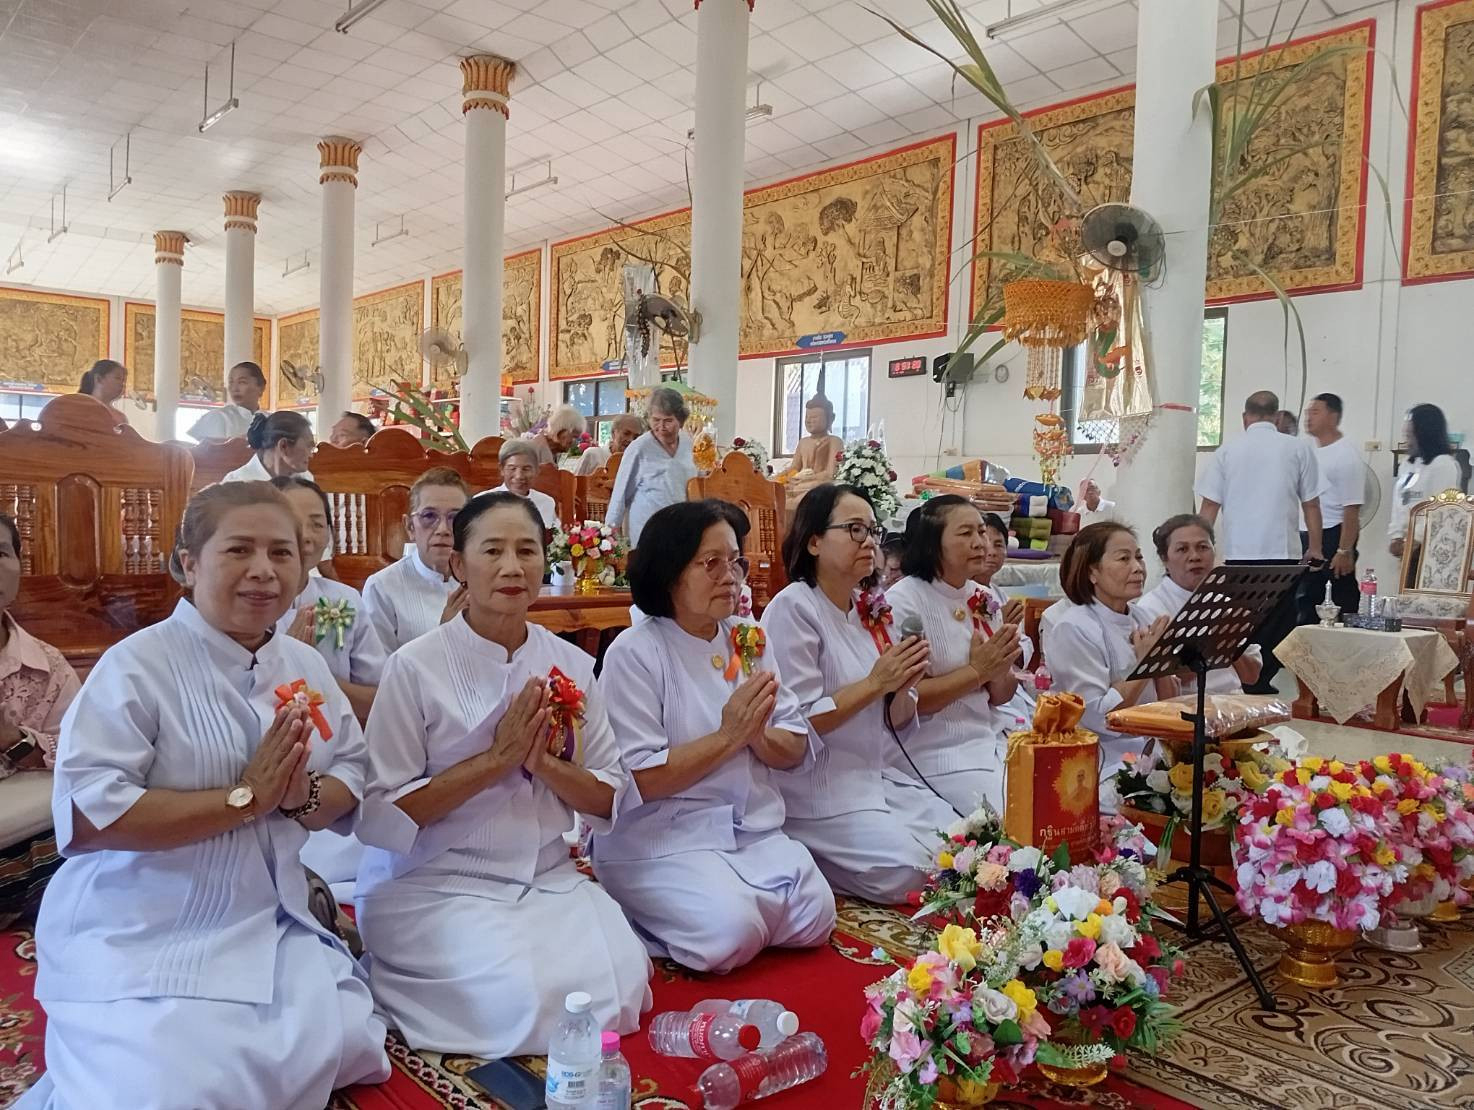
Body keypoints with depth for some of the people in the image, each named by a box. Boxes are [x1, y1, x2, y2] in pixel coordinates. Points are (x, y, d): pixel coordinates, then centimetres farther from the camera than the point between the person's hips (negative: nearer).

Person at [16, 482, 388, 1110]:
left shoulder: (305, 667, 6)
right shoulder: (136, 666, -15)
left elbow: (352, 782, 6)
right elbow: (85, 815, -24)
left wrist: (302, 796, -17)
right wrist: (246, 797, -24)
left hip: (270, 928, 7)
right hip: (139, 942, -6)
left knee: (339, 1049, -5)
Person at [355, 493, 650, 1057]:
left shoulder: (572, 666, 3)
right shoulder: (415, 668, -10)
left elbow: (612, 799, 6)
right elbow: (382, 815, -12)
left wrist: (545, 763, -14)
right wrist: (494, 759, -19)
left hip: (548, 879, 4)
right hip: (436, 884, -3)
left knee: (619, 984, -20)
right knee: (525, 1000, -25)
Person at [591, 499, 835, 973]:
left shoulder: (748, 642, 7)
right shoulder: (635, 653, -12)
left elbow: (796, 751, 7)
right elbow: (637, 780, -17)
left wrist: (758, 735, -15)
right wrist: (727, 736, -17)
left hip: (754, 829, 6)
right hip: (660, 839, -5)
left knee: (815, 919, -14)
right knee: (730, 934, -25)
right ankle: (642, 918, 3)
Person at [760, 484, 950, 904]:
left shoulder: (873, 608, 9)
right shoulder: (793, 608, -13)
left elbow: (898, 721, 10)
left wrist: (903, 688, -11)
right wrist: (875, 683, -20)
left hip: (877, 776, 8)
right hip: (817, 787, -8)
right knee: (905, 870, -21)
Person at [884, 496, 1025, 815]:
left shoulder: (982, 598, 9)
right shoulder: (903, 602, -11)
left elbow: (1001, 696, 12)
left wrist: (999, 670, -10)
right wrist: (976, 671, -15)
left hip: (993, 738, 7)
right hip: (938, 753, -7)